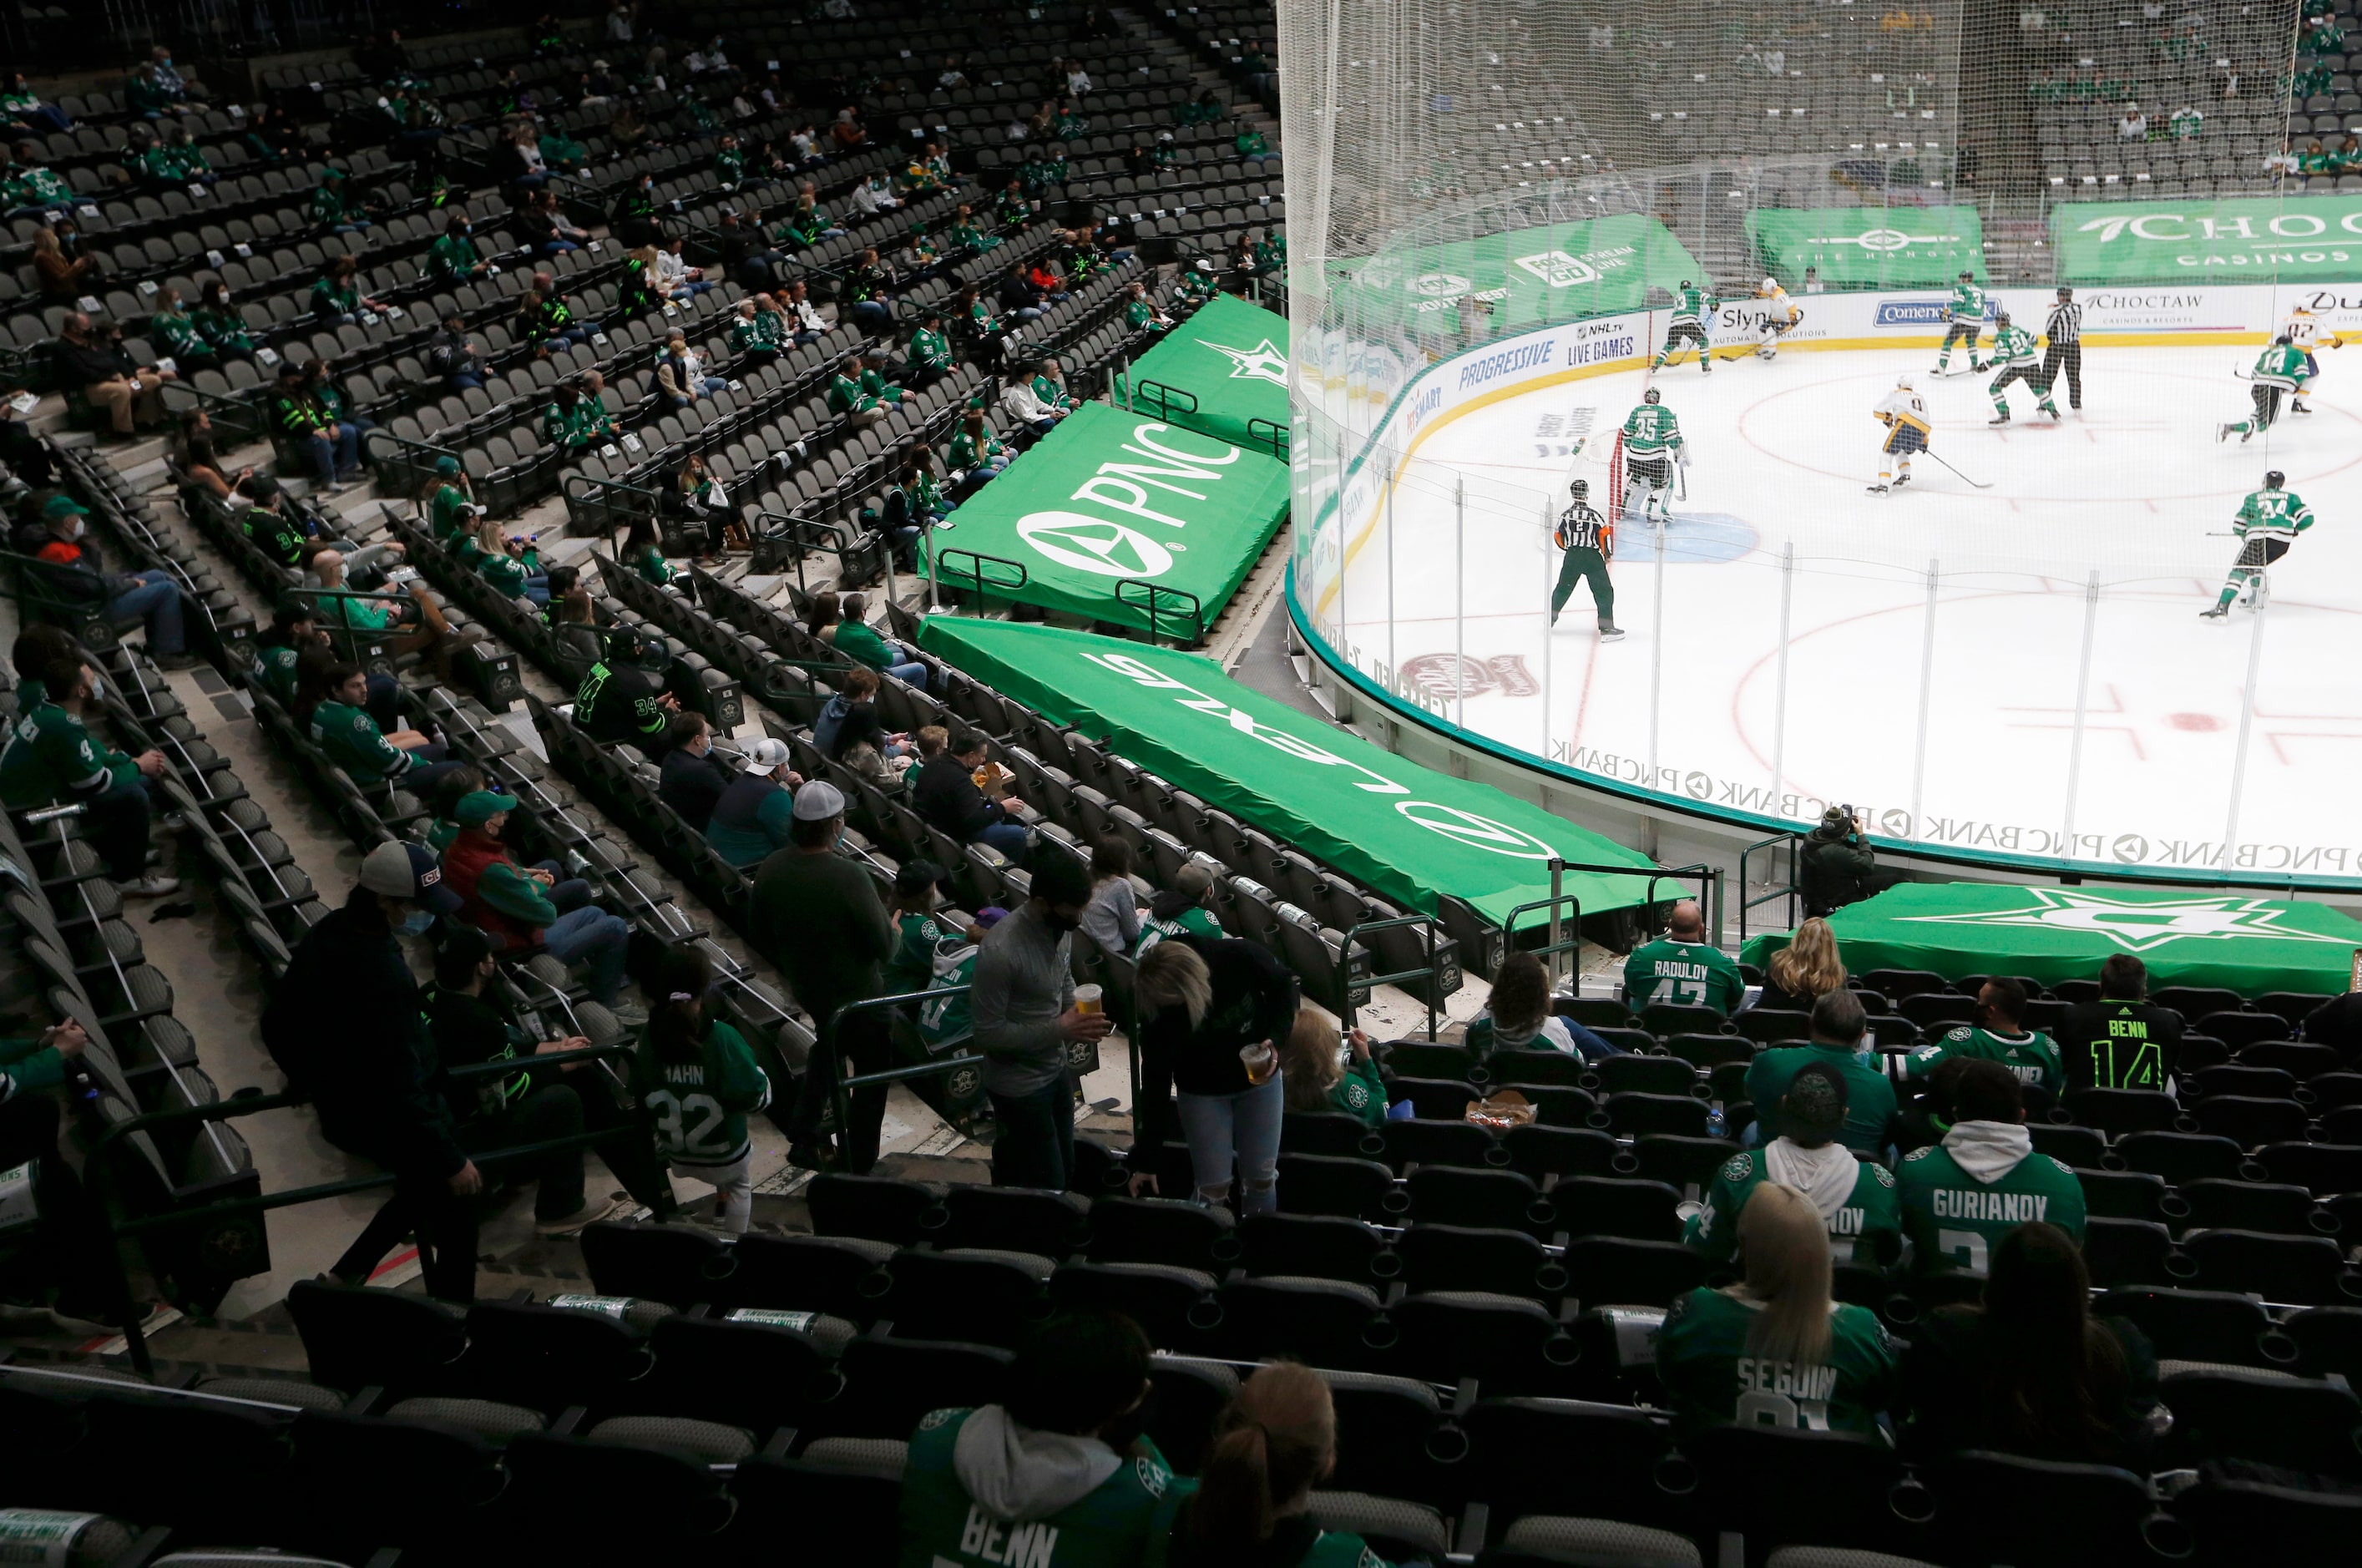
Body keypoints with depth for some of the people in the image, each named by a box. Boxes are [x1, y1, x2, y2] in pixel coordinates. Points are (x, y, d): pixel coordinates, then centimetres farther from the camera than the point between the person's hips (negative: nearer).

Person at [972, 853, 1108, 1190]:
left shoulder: (1061, 926, -6)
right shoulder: (1000, 950, -30)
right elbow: (988, 1035, -24)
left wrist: (1078, 1018, -6)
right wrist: (1058, 1030, -25)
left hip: (1057, 1071, 8)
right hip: (1020, 1086, -8)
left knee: (1065, 1172, 21)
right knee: (1048, 1187, 3)